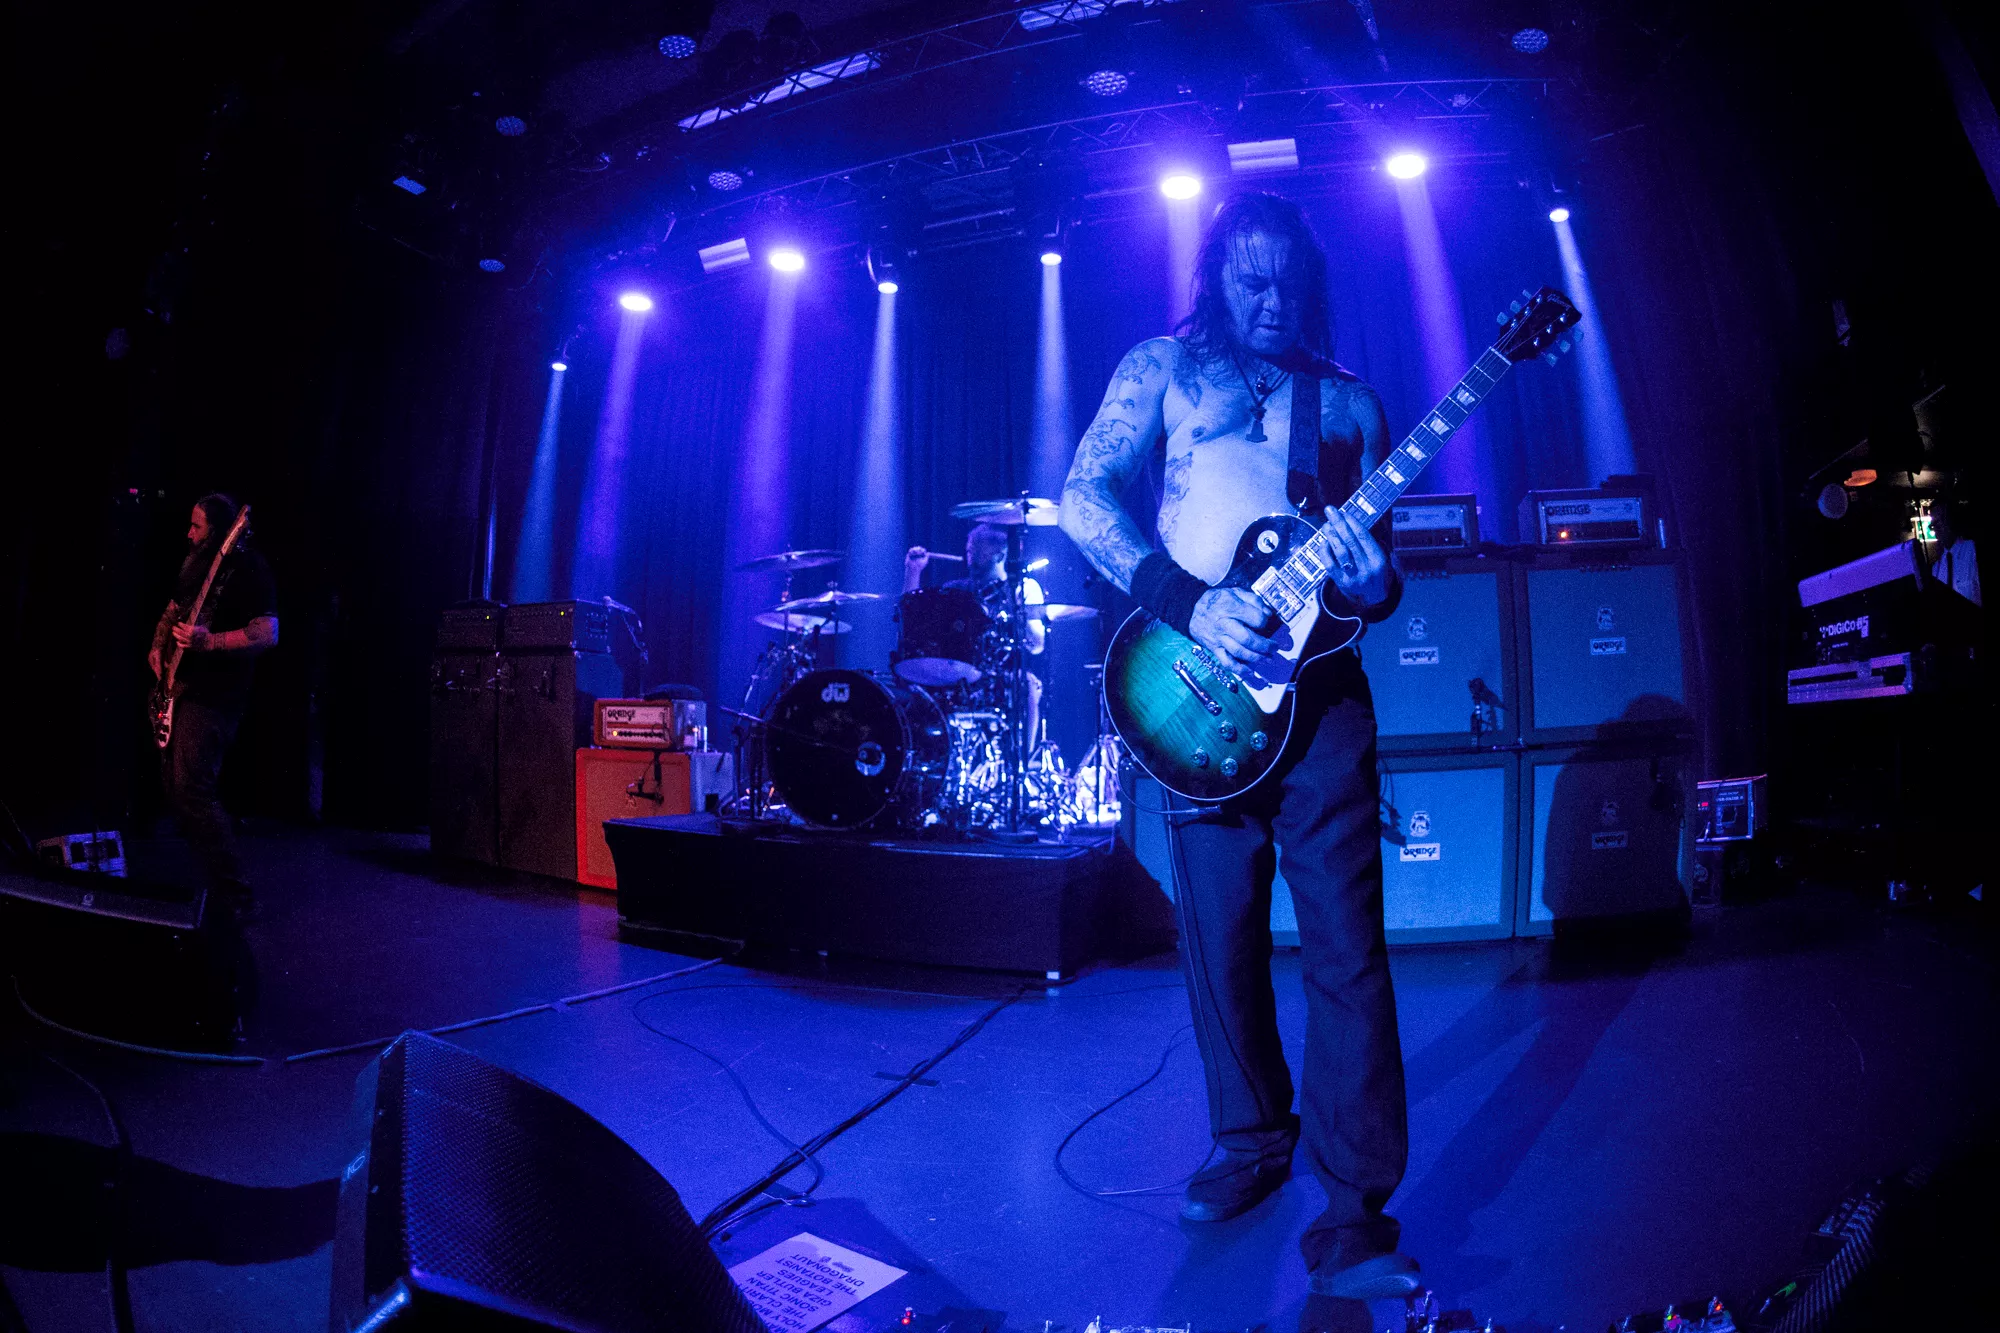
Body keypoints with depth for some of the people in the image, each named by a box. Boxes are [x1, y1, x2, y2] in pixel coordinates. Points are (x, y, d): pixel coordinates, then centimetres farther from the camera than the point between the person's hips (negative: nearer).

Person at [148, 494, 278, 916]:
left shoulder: (248, 568, -12)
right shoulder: (194, 563, 15)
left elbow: (268, 634, -21)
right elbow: (172, 610, 28)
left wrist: (209, 641, -28)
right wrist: (158, 646, 10)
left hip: (213, 696, -10)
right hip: (178, 687, 10)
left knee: (190, 791, -15)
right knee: (172, 787, 13)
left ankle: (233, 894, -8)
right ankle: (201, 873, 26)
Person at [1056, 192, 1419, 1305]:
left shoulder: (1350, 402, 16)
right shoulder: (1165, 367, 10)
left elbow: (1380, 582, 15)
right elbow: (1086, 497, -5)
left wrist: (1368, 578, -11)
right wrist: (1190, 605, -17)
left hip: (1319, 683, 1)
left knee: (1347, 944, -4)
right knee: (1222, 936, 7)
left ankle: (1357, 1217, 6)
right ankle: (1256, 1140, 29)